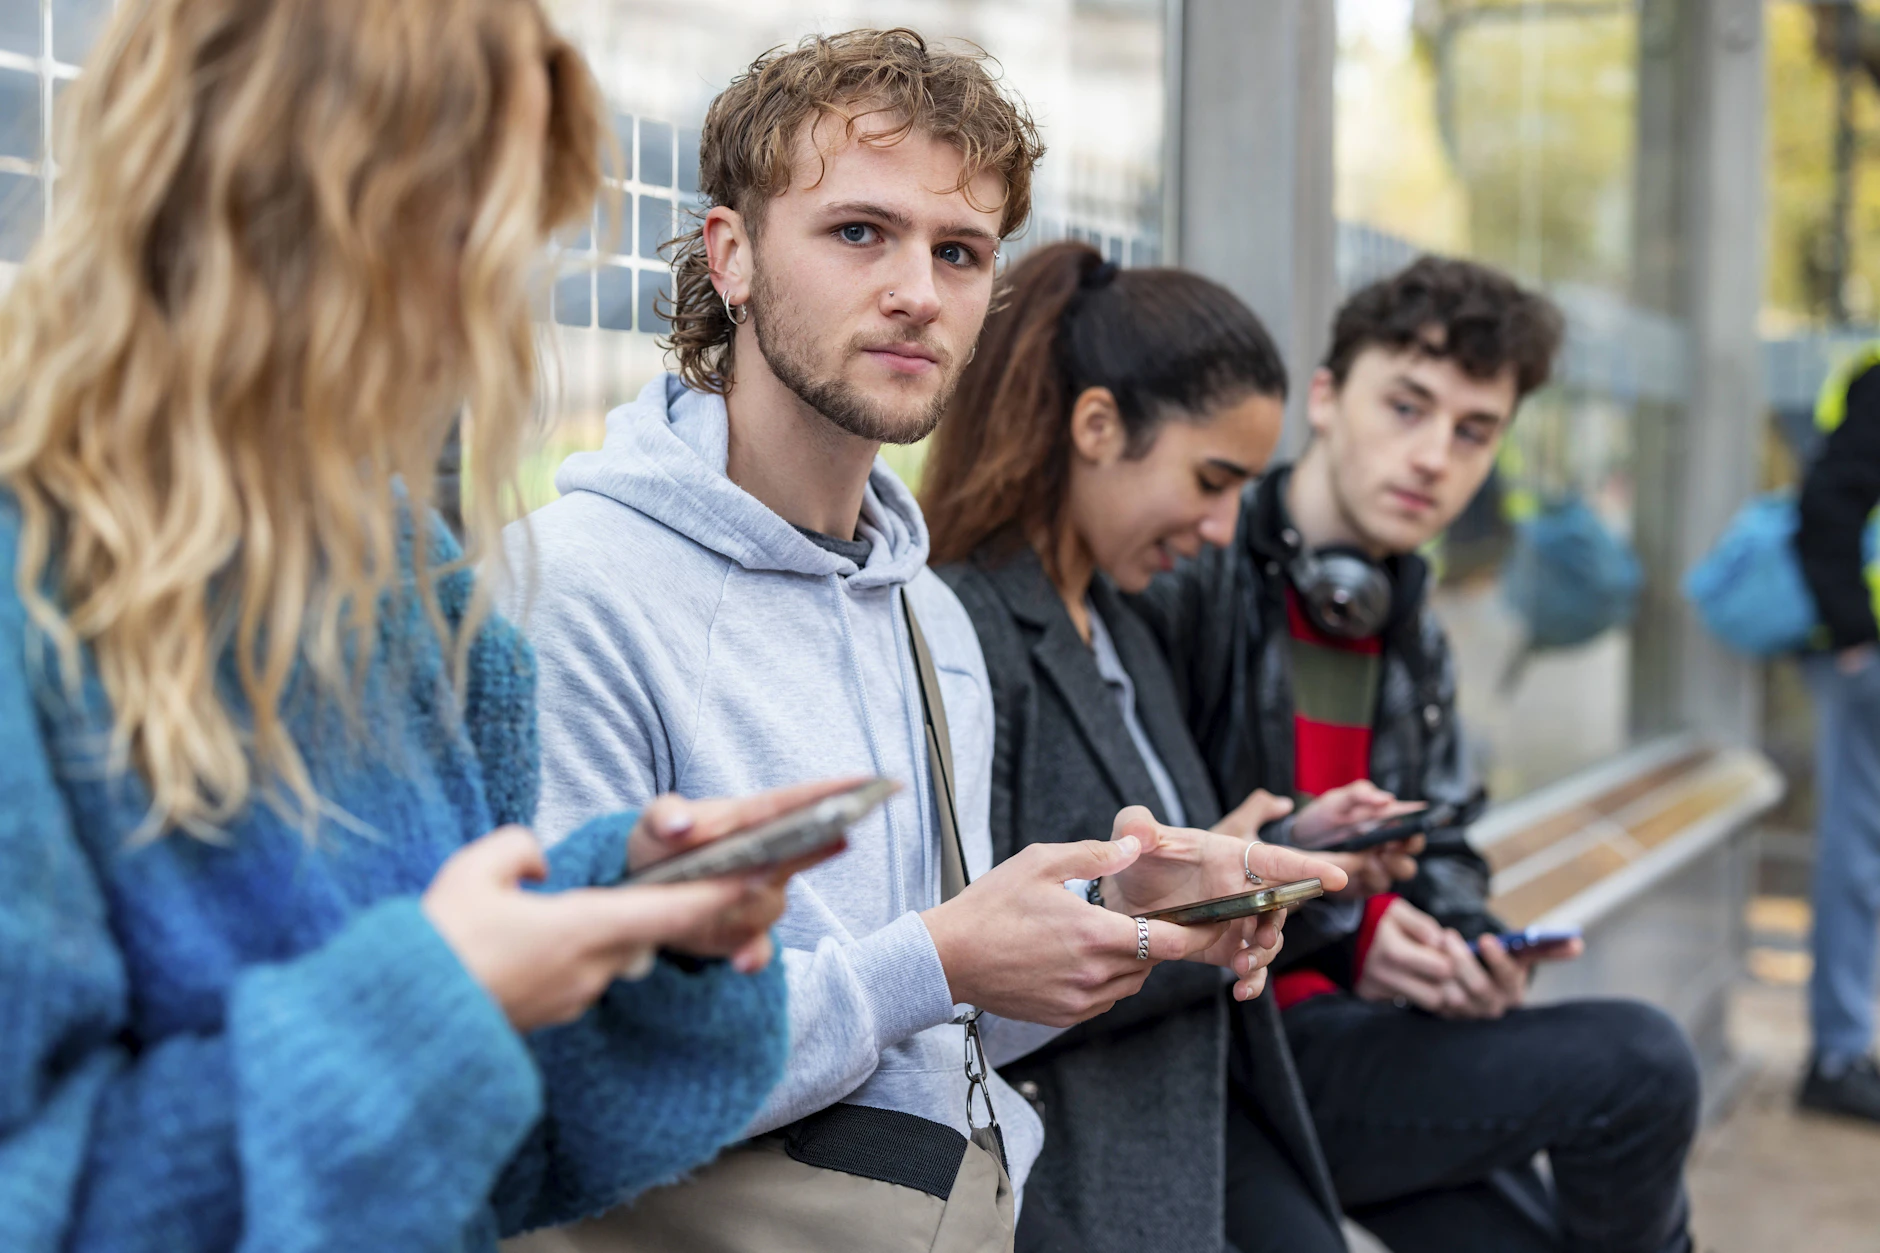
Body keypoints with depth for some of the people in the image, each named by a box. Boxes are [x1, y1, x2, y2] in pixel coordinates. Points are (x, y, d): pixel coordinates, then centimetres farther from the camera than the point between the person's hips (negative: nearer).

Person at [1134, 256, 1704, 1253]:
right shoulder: (1190, 581, -13)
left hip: (1342, 1016, 8)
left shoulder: (1411, 638, 15)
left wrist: (1471, 949, -3)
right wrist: (1342, 932, -21)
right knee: (1638, 1063, -15)